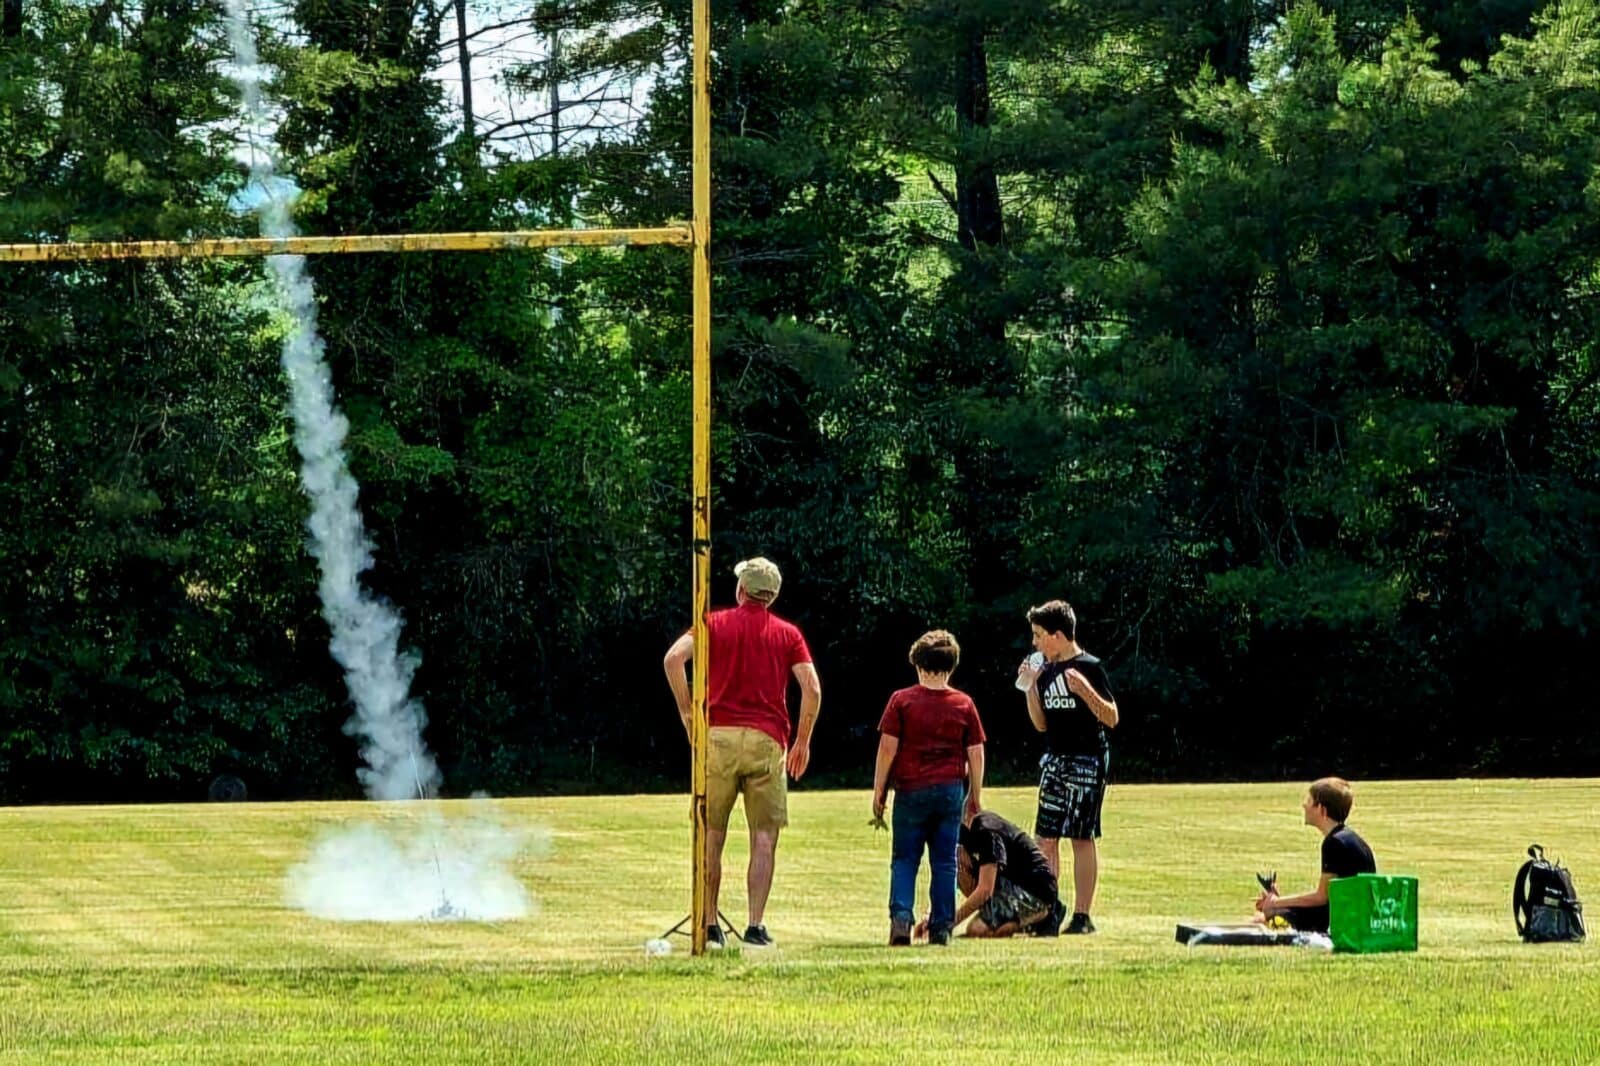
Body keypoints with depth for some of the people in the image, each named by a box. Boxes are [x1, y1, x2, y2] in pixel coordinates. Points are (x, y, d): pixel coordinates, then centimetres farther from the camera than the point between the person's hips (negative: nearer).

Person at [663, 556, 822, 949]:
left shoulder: (715, 623, 9)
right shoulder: (788, 634, 9)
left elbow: (674, 657, -7)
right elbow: (812, 688, -1)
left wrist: (686, 712, 2)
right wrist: (803, 741, 8)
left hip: (717, 735, 0)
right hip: (767, 740, 0)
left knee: (711, 836, 7)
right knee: (764, 837, 1)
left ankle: (710, 926, 7)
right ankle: (756, 927, -7)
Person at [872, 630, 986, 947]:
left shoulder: (902, 701, -2)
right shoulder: (964, 704, 4)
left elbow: (887, 748, -5)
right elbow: (976, 754, 5)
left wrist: (879, 791, 2)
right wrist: (976, 797, 14)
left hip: (911, 790, -1)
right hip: (951, 790, 1)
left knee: (904, 859, 4)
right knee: (945, 862, 6)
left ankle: (901, 915, -14)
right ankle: (941, 926, 4)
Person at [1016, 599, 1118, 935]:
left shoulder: (1089, 667, -9)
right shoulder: (1046, 671, 11)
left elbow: (1111, 719, -10)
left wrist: (1084, 690, -23)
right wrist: (1029, 688, 5)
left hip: (1087, 760, -7)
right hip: (1054, 759, 7)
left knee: (1082, 837, -3)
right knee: (1045, 837, 3)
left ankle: (1082, 916, 0)